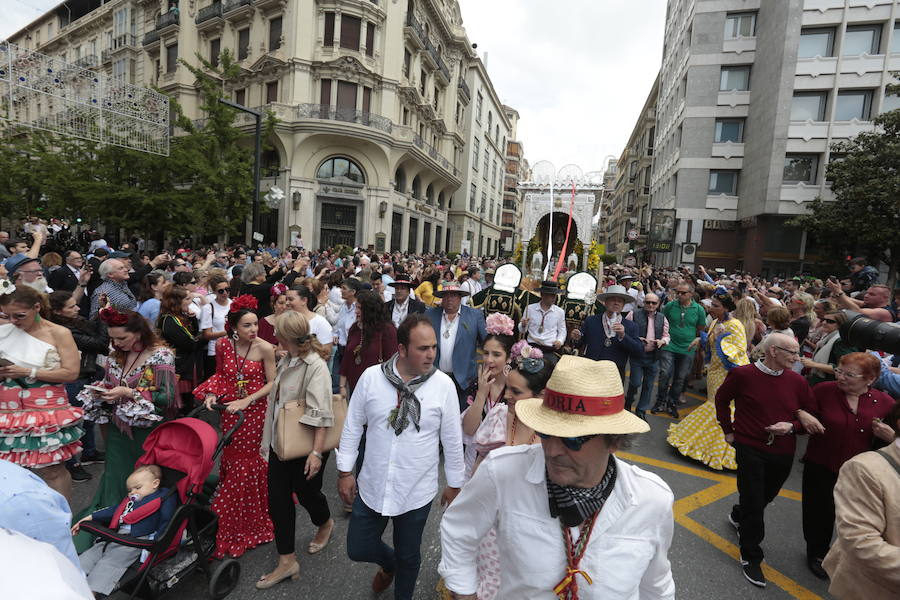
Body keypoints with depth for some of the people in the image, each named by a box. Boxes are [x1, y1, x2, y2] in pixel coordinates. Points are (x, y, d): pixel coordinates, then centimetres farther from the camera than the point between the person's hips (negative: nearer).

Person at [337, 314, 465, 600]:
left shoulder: (444, 385, -15)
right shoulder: (371, 376, -12)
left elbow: (452, 440, -5)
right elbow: (352, 426, 0)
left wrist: (454, 483, 4)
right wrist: (345, 471, 3)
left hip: (417, 492, -1)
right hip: (372, 487, 2)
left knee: (408, 556, 19)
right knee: (358, 549, 17)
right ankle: (388, 562, 52)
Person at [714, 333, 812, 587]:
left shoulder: (797, 382, -4)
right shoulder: (742, 374, -13)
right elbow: (721, 399, 3)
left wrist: (791, 426, -16)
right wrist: (728, 430, 2)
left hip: (783, 453, 4)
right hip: (750, 449, -4)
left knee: (766, 497, 22)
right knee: (754, 504, 1)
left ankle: (738, 515, 53)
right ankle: (751, 557, 19)